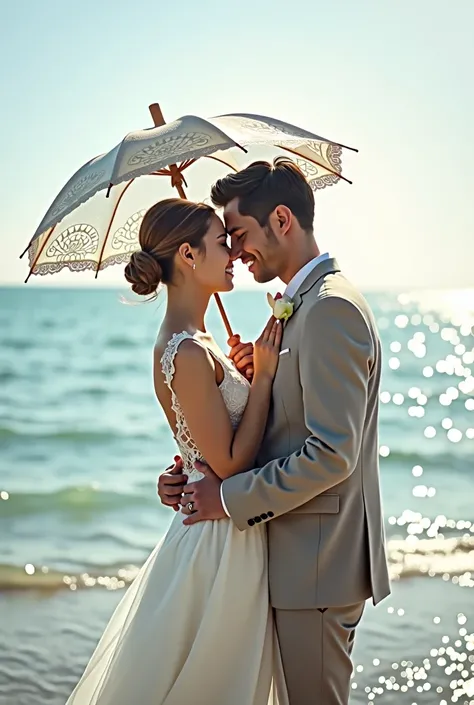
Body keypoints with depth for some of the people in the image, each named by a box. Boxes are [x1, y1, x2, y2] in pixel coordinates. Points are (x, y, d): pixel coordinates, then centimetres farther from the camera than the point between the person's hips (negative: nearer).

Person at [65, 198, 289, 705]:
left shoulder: (182, 342, 7)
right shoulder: (189, 353, -23)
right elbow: (231, 462, -21)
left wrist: (240, 373, 2)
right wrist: (262, 376, -17)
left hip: (213, 533, 10)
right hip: (222, 541, -10)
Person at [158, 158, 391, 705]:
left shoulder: (332, 308, -18)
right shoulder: (304, 305, 14)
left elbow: (332, 453, -24)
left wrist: (231, 498, -16)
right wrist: (194, 475, 0)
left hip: (319, 565, -10)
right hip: (309, 557, 10)